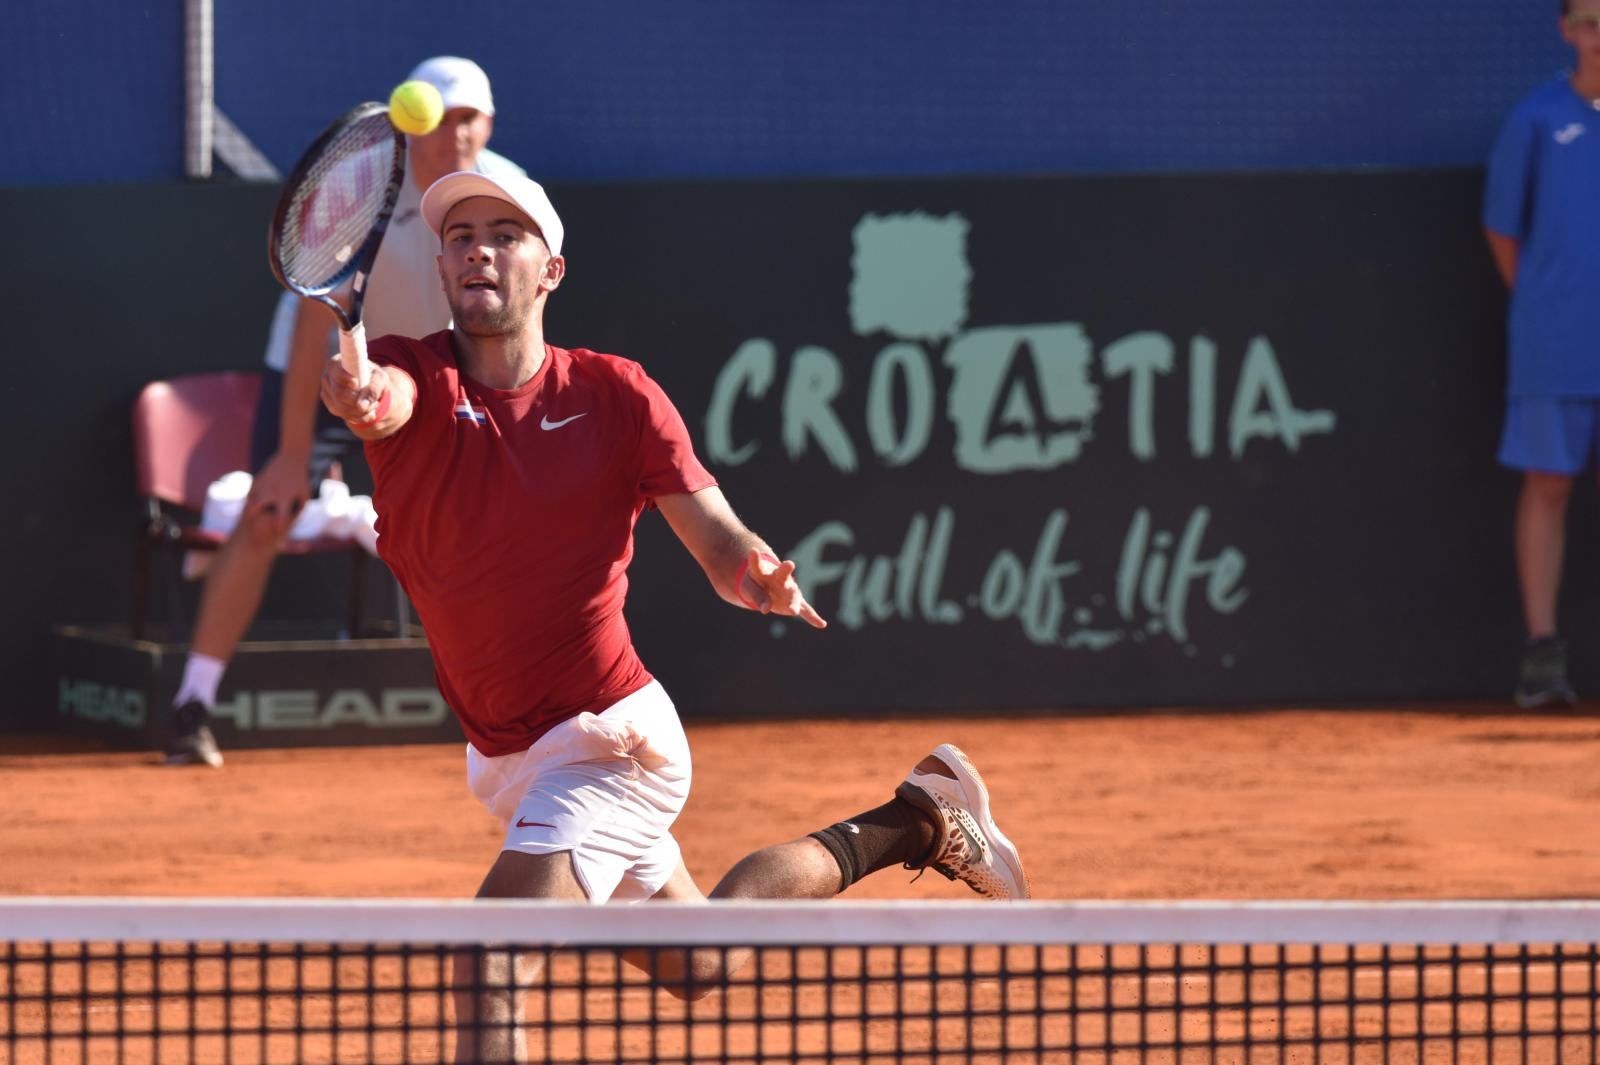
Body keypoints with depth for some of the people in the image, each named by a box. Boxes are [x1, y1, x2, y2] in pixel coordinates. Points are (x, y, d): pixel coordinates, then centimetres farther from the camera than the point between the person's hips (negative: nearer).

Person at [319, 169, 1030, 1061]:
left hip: (608, 740, -5)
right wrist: (360, 396, -58)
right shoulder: (417, 378, -8)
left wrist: (762, 578, -35)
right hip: (512, 756, 5)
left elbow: (721, 542, -11)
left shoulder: (614, 394, -11)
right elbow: (380, 399, -33)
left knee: (492, 950, -24)